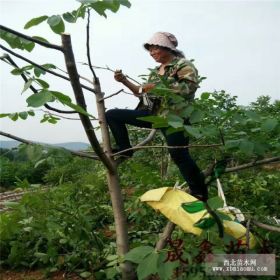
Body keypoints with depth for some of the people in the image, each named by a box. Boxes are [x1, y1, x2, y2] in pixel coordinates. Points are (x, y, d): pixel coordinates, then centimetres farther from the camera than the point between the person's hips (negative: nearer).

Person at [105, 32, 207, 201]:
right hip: (153, 114, 8)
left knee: (179, 156, -11)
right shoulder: (157, 70, 20)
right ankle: (125, 150, 10)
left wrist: (158, 87, -22)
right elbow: (143, 93, 21)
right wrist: (124, 81, 10)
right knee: (112, 115, 3)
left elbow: (190, 86, -22)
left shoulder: (183, 65, -4)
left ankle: (200, 194, 6)